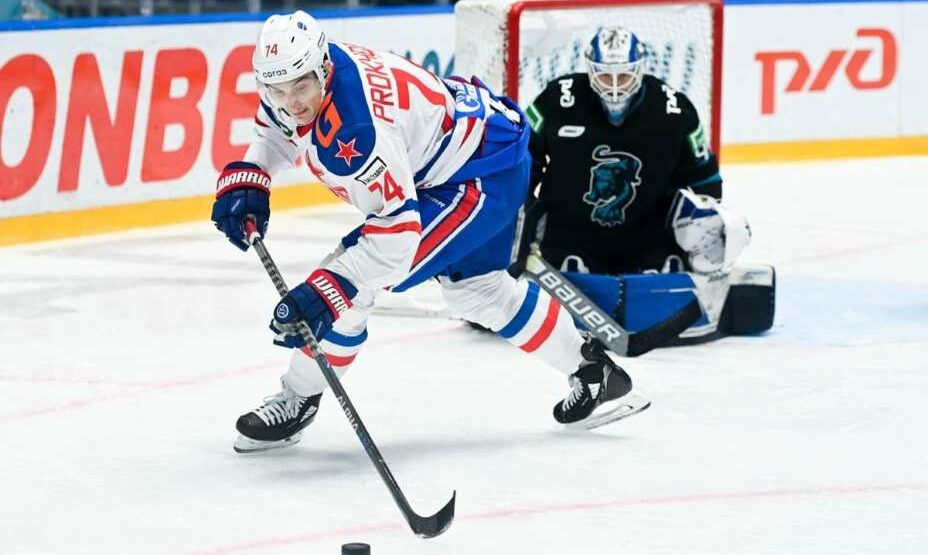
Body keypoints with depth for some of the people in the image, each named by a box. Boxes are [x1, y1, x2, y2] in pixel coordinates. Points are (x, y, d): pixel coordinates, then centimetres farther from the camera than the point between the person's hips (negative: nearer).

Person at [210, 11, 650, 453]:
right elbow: (276, 130, 15)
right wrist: (244, 180, -3)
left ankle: (297, 402, 1)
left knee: (349, 284, -15)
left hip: (485, 175, -11)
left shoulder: (354, 128, -36)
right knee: (476, 288, 28)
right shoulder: (298, 76, -10)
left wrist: (321, 293, -41)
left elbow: (397, 233, -37)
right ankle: (594, 372, 41)